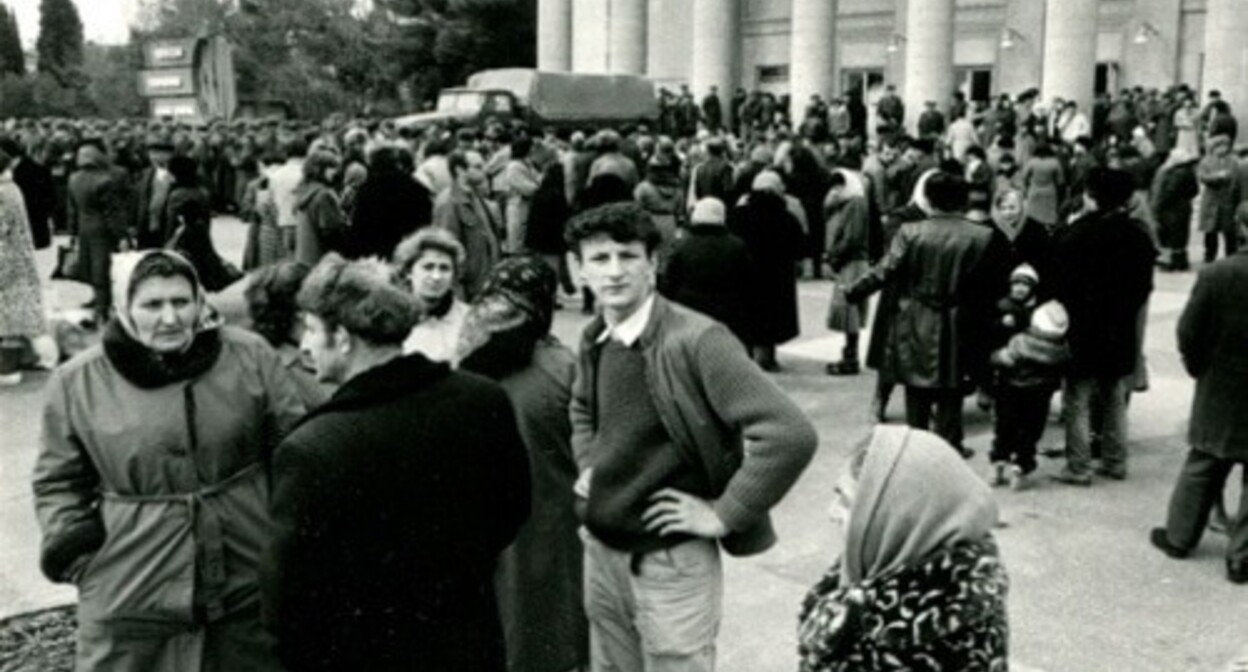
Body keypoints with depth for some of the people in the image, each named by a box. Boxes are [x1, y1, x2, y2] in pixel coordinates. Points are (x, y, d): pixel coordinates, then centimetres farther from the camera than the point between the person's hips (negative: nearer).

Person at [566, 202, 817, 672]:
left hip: (670, 560, -7)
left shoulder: (696, 340, -20)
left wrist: (723, 514, -20)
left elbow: (791, 436, -27)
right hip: (600, 550, 7)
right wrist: (588, 466, 11)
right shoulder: (594, 340, 2)